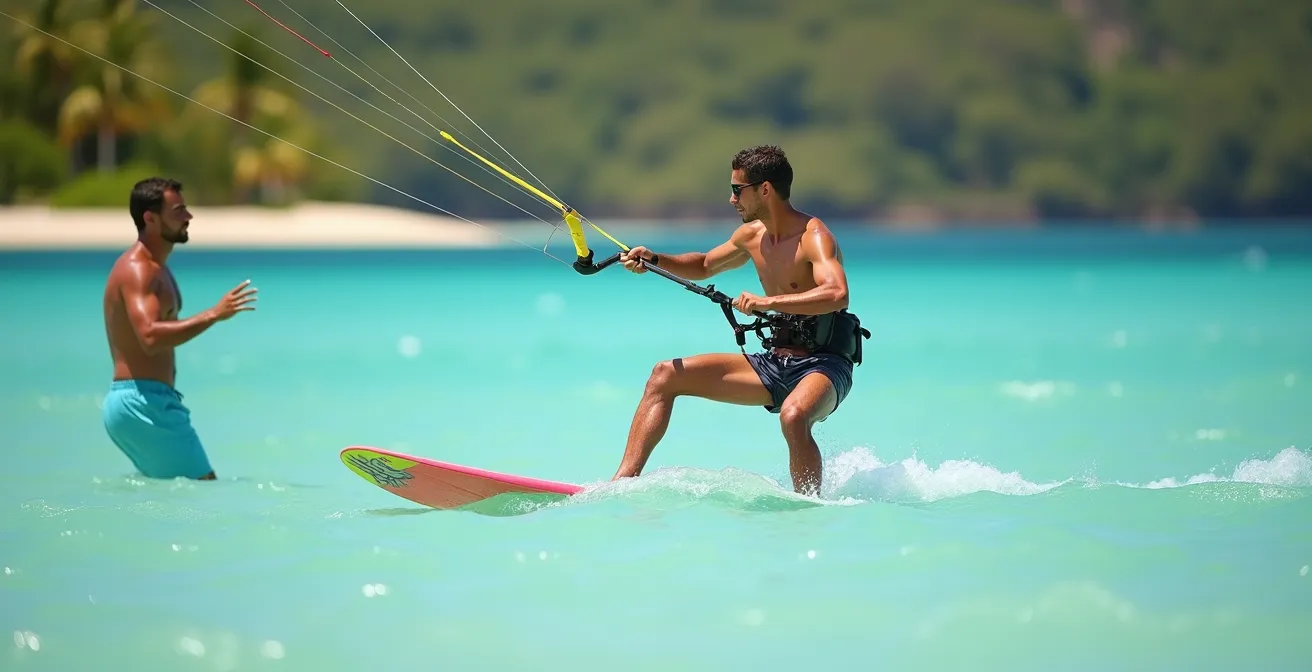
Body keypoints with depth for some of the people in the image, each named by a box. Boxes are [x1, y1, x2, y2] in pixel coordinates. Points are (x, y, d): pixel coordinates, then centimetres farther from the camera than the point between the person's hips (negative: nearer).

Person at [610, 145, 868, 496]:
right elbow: (704, 266, 28)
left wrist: (769, 302, -39)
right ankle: (624, 481, -1)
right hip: (775, 362, 9)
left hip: (823, 365, -9)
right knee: (666, 375, 4)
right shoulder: (752, 235, 10)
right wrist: (653, 260, 11)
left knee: (793, 416, -42)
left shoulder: (813, 237, -16)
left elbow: (837, 295, -34)